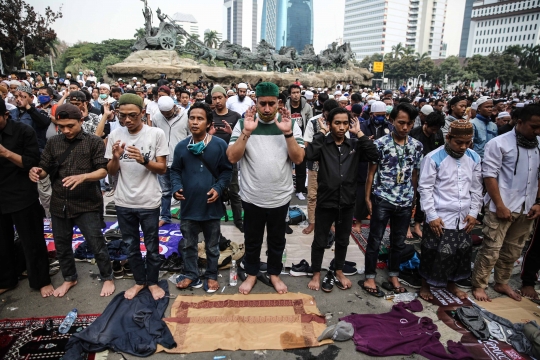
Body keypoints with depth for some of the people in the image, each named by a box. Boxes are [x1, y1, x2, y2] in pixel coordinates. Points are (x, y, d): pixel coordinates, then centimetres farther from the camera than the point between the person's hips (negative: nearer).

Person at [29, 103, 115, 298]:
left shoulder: (94, 142, -5)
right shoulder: (53, 142, 6)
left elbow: (103, 171, -12)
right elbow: (45, 168, 9)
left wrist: (83, 176, -30)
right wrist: (37, 172, -15)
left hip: (87, 203, -4)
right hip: (59, 204, 5)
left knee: (96, 244, 3)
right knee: (61, 245, 17)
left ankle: (107, 278, 25)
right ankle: (69, 278, 40)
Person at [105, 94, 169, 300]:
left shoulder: (156, 134, -9)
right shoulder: (115, 135, -1)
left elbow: (162, 169, -7)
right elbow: (111, 172, 3)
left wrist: (144, 160, -24)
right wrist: (116, 158, -17)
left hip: (149, 202, -3)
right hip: (124, 202, 3)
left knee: (152, 247, 12)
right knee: (131, 246, 18)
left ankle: (153, 282, 33)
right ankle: (139, 281, 38)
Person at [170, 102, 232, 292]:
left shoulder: (219, 145, -9)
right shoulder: (181, 146, -1)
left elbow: (227, 170, -3)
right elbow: (175, 170, 9)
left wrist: (218, 188, -16)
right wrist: (176, 187, -8)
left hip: (211, 205, -2)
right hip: (188, 205, 2)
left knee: (212, 246, 15)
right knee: (188, 244, 17)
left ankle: (211, 276, 34)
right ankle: (191, 275, 36)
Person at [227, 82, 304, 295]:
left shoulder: (290, 124, -4)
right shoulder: (243, 123, -6)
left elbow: (298, 159, -11)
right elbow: (232, 157, -13)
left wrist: (288, 133, -24)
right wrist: (246, 132, -25)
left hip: (280, 197, 1)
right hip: (251, 197, 0)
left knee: (277, 240, 18)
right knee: (252, 240, 17)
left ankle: (274, 274, 40)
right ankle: (251, 273, 39)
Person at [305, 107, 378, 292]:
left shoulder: (355, 145, 2)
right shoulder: (323, 144, -6)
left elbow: (374, 156, -11)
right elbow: (309, 155, -26)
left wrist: (359, 133, -9)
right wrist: (322, 133, -16)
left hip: (347, 202, 3)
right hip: (326, 201, -3)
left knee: (343, 240, 19)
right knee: (320, 241, 11)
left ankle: (338, 272, 39)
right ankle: (316, 274, 29)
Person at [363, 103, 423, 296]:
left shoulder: (417, 146, 3)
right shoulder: (381, 143, -9)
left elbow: (414, 174, 11)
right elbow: (371, 172, -5)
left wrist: (413, 197, 13)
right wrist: (367, 197, -5)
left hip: (405, 202, 4)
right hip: (383, 200, -4)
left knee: (399, 242, 15)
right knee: (375, 240, 6)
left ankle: (393, 276, 32)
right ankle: (369, 278, 19)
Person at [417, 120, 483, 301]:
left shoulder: (474, 158, 4)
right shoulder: (433, 158, -13)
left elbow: (476, 188, 11)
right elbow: (425, 188, -12)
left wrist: (474, 212, 5)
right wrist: (432, 215, -14)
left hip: (463, 218, 5)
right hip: (440, 218, -5)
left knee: (462, 252, 16)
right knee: (434, 253, 4)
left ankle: (451, 283, 38)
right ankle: (425, 284, 26)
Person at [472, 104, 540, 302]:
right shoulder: (499, 143, -8)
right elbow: (489, 175, -11)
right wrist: (500, 205, -13)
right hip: (502, 207, -5)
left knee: (513, 250, 15)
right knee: (491, 250, 0)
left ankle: (501, 283, 32)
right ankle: (478, 286, 15)